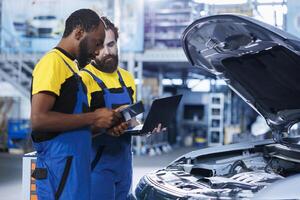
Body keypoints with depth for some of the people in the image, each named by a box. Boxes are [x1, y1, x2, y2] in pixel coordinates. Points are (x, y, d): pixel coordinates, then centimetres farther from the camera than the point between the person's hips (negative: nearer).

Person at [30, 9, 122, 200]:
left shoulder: (70, 65, 19)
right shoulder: (53, 62, -11)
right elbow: (38, 119, -22)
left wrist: (104, 123, 9)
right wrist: (93, 118, -17)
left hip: (76, 164, 9)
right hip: (60, 166, -9)